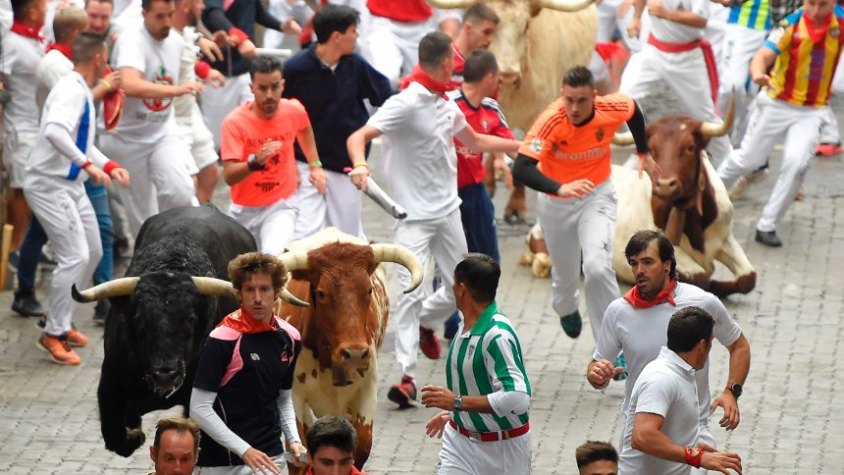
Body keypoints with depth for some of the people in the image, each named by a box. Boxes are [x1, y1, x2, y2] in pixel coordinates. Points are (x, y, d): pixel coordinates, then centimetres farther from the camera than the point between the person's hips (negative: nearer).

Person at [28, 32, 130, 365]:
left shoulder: (83, 92, 11)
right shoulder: (71, 90, -20)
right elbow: (55, 131, -38)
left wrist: (109, 166, 9)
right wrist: (87, 163, -38)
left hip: (70, 185, 10)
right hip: (49, 185, -10)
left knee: (92, 252, 16)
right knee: (75, 257, -13)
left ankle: (62, 322, 26)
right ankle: (53, 334, -3)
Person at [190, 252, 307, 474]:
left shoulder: (289, 338, 5)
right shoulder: (222, 340, -13)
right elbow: (199, 408, -14)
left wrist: (293, 439, 2)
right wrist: (244, 450, -18)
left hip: (270, 457, 5)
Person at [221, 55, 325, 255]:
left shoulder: (294, 111, -9)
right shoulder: (234, 122, -18)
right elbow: (229, 177, -25)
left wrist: (315, 165, 14)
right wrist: (255, 161, -42)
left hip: (280, 206, -1)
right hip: (244, 209, 1)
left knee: (274, 256, -28)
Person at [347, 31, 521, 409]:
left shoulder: (446, 105, 9)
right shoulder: (405, 104, -16)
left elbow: (475, 141, 27)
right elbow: (357, 137, -24)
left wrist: (523, 147, 30)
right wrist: (360, 165, -45)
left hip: (448, 209, 8)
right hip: (414, 214, -8)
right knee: (412, 290, -15)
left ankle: (424, 322, 43)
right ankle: (406, 376, -12)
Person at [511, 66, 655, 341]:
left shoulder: (612, 109, -21)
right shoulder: (551, 121, -30)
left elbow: (634, 108, 6)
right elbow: (521, 169, -40)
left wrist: (643, 153, 14)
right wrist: (560, 188, -54)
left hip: (597, 196, 0)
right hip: (556, 202, 0)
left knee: (597, 267, -23)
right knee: (565, 274, 18)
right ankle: (566, 310, 56)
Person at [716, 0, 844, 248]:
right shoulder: (791, 25, -19)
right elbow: (763, 56, -31)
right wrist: (758, 74, -52)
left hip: (813, 111, 2)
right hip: (777, 104, -1)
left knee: (797, 163, -17)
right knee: (747, 159, 8)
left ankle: (767, 226, -5)